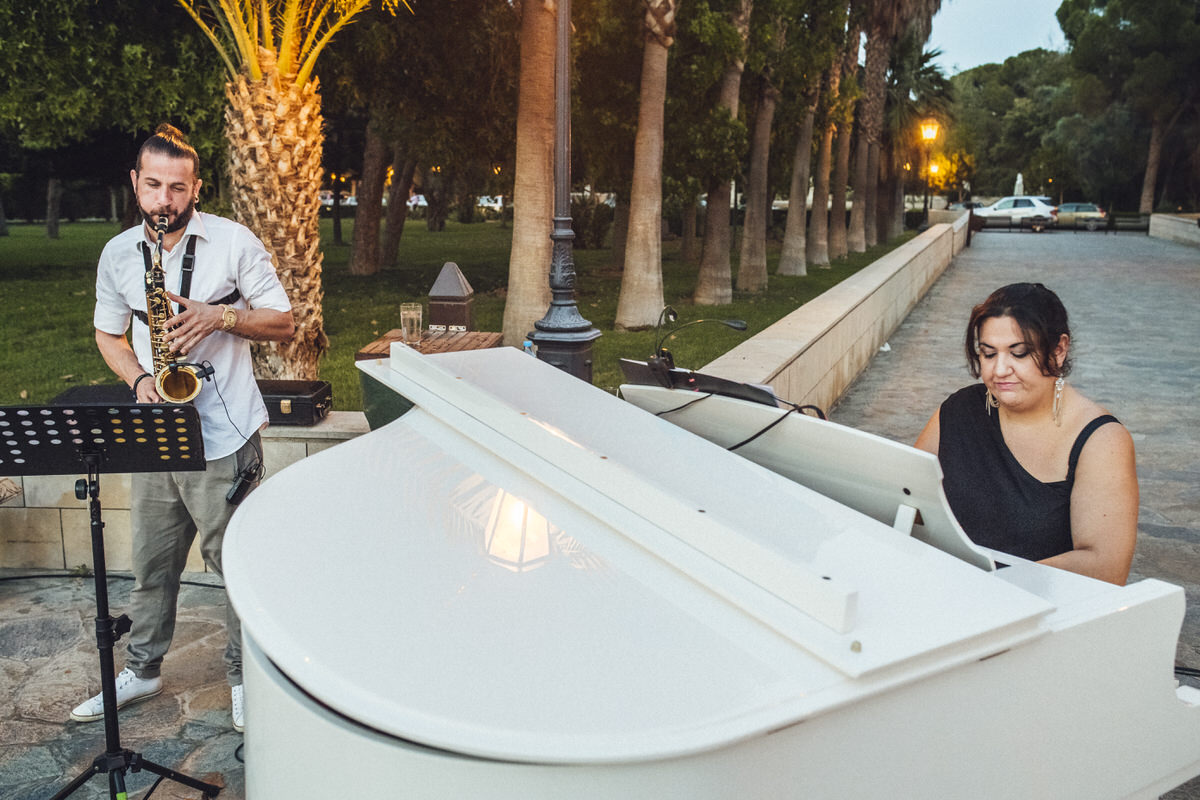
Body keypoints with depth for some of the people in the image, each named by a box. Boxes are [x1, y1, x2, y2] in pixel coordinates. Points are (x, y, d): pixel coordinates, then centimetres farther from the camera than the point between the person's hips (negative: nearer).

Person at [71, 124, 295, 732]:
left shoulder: (234, 242, -6)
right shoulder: (117, 254, 6)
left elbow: (283, 323, -2)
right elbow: (107, 334, 16)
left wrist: (221, 316, -19)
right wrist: (139, 379, -4)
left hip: (225, 438, -4)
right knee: (151, 564, 16)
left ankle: (244, 675, 23)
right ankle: (142, 670, 35)